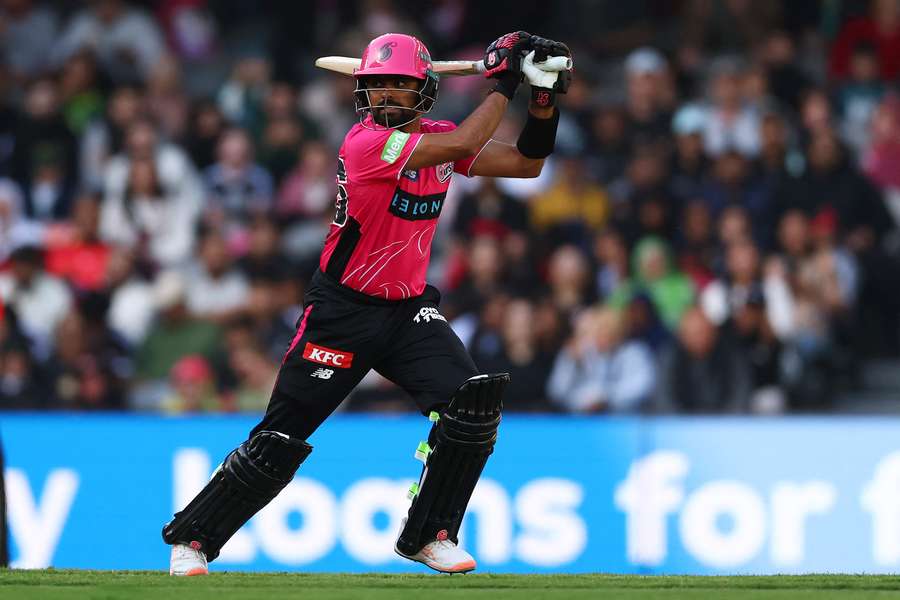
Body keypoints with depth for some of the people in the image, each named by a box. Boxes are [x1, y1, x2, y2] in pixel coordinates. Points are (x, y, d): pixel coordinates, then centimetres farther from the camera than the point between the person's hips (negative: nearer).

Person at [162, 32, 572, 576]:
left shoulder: (437, 138, 2)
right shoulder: (366, 143, -21)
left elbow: (527, 163, 5)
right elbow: (463, 146, -29)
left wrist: (546, 99, -8)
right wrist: (505, 82, -21)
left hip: (409, 308, 6)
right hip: (343, 311, -6)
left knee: (474, 403, -17)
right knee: (278, 444, -4)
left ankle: (427, 536, -2)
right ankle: (190, 538, 13)